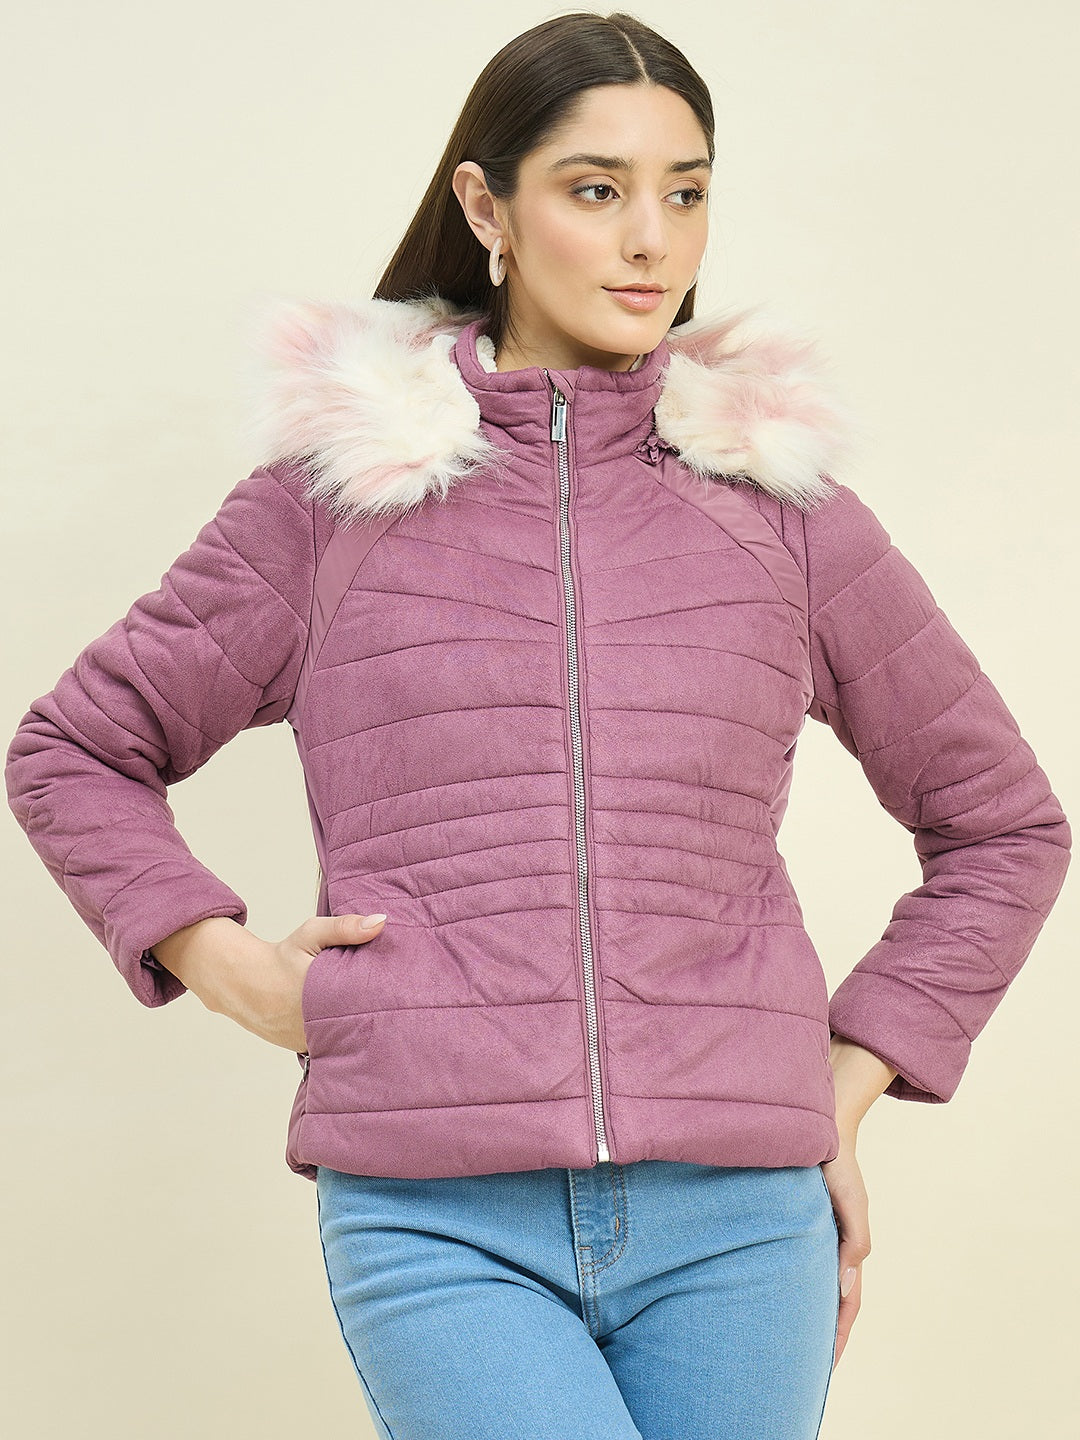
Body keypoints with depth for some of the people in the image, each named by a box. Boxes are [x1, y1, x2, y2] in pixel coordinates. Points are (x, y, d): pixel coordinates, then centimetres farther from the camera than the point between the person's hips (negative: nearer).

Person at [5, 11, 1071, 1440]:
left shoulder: (783, 499, 9)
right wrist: (225, 963, 1)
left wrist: (844, 1095, 10)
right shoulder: (334, 493, 6)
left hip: (731, 1216, 2)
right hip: (438, 1221, -2)